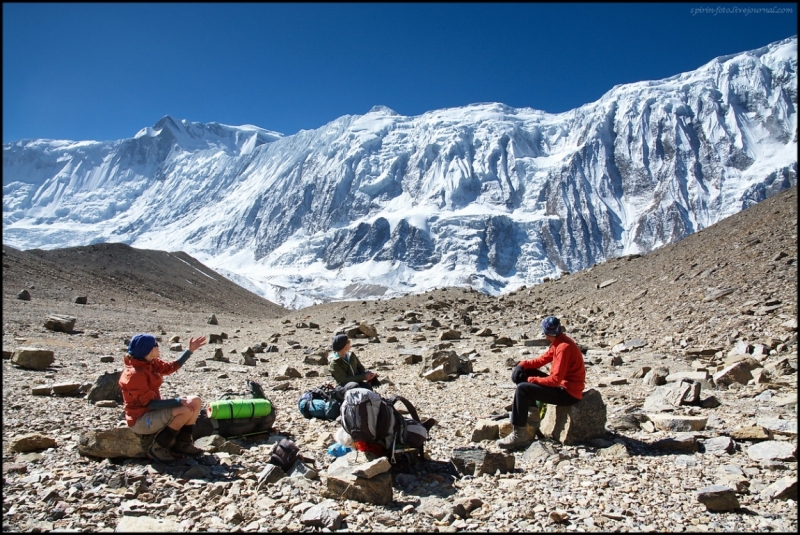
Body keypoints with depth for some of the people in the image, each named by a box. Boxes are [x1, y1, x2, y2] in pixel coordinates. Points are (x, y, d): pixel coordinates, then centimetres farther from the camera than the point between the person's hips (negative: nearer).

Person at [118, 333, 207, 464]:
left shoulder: (151, 363, 2)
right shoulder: (134, 374, -25)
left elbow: (171, 367, 19)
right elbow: (150, 403, -26)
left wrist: (190, 350, 14)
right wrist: (179, 401, -28)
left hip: (154, 411, 9)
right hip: (141, 420, -9)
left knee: (196, 402, 1)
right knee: (186, 410, -28)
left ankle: (182, 443, 8)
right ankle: (158, 448, -11)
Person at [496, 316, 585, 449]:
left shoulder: (564, 347, -23)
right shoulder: (558, 342, 7)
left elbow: (555, 379, -26)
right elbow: (541, 359, 14)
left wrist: (531, 380, -16)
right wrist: (523, 365, -3)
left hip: (568, 393, -10)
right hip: (561, 384, 10)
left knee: (522, 389, -20)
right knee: (525, 373, 11)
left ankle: (519, 434, -16)